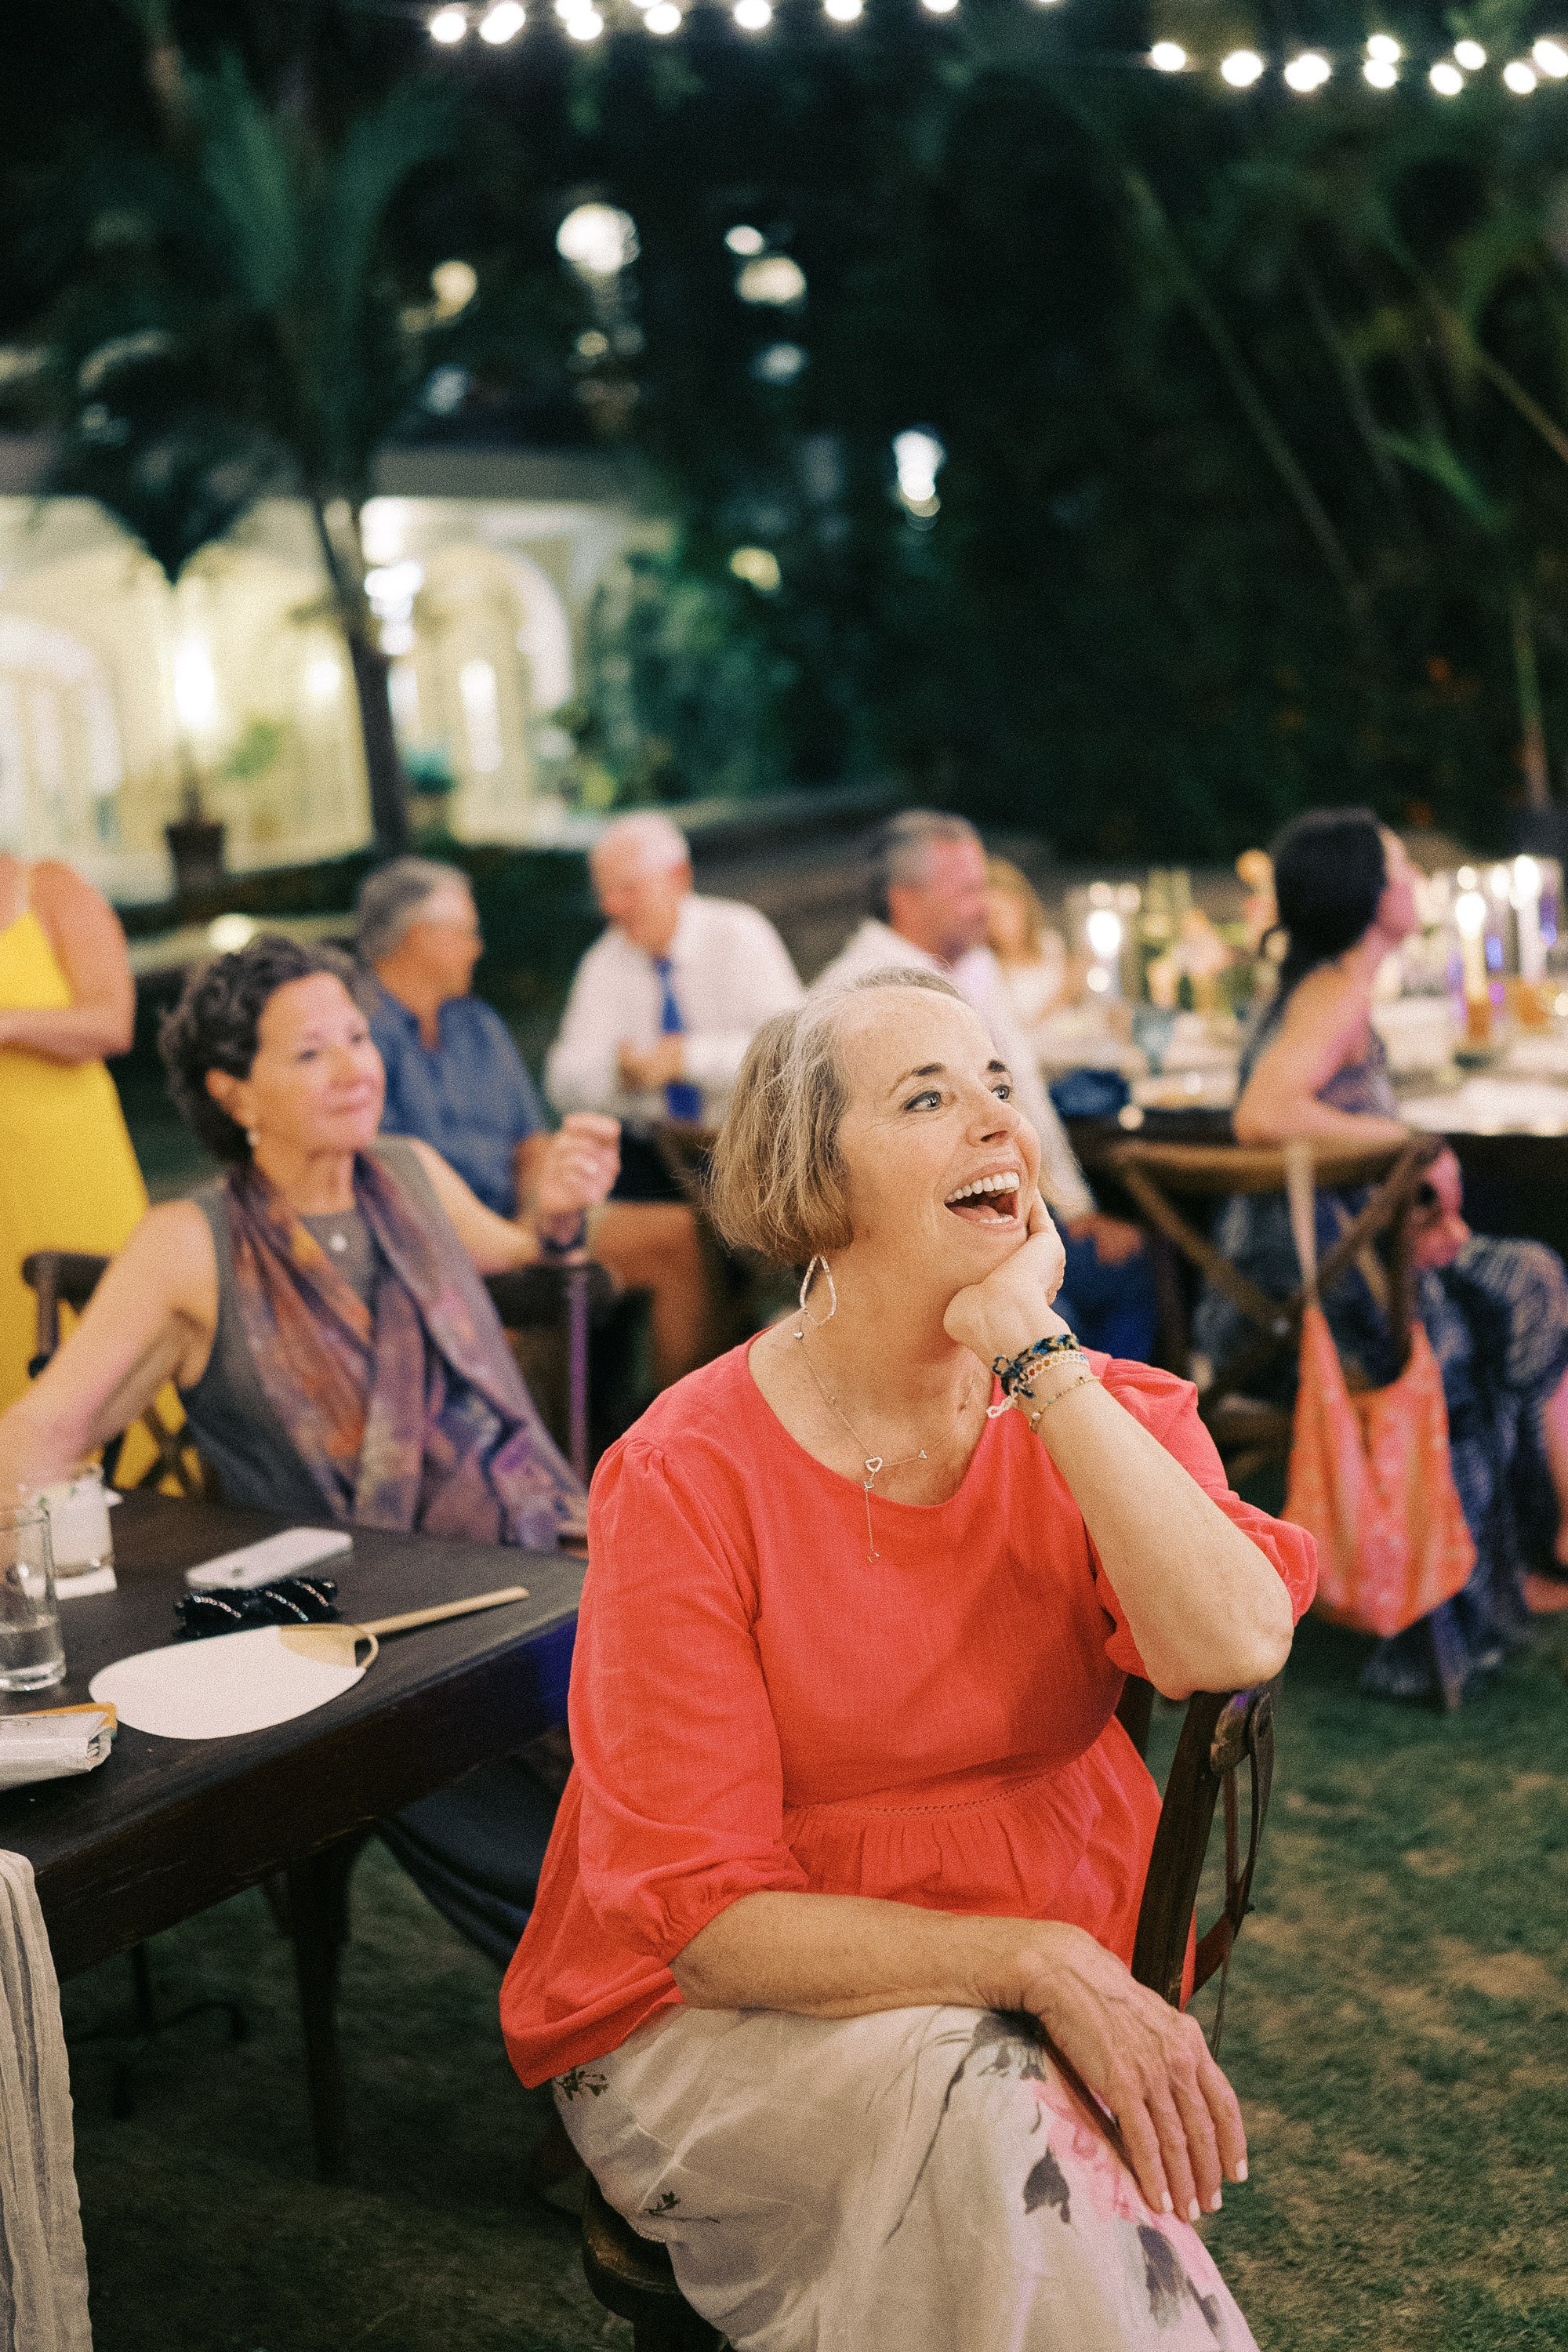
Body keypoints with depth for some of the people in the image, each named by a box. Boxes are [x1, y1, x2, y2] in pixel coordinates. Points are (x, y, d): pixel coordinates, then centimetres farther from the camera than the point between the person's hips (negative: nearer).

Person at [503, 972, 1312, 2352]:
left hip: (1067, 1987, 3)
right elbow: (707, 1919, -15)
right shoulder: (685, 1482, -14)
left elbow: (1234, 1645, -24)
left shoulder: (1102, 1418, -2)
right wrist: (1036, 1963, -26)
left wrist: (1033, 1353, -22)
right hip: (729, 2018, -3)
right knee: (987, 2115, -31)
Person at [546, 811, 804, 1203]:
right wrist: (618, 1074, -25)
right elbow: (564, 1082, -4)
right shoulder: (604, 963, 3)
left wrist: (689, 1057, -27)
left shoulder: (737, 933, -7)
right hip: (648, 1152, 3)